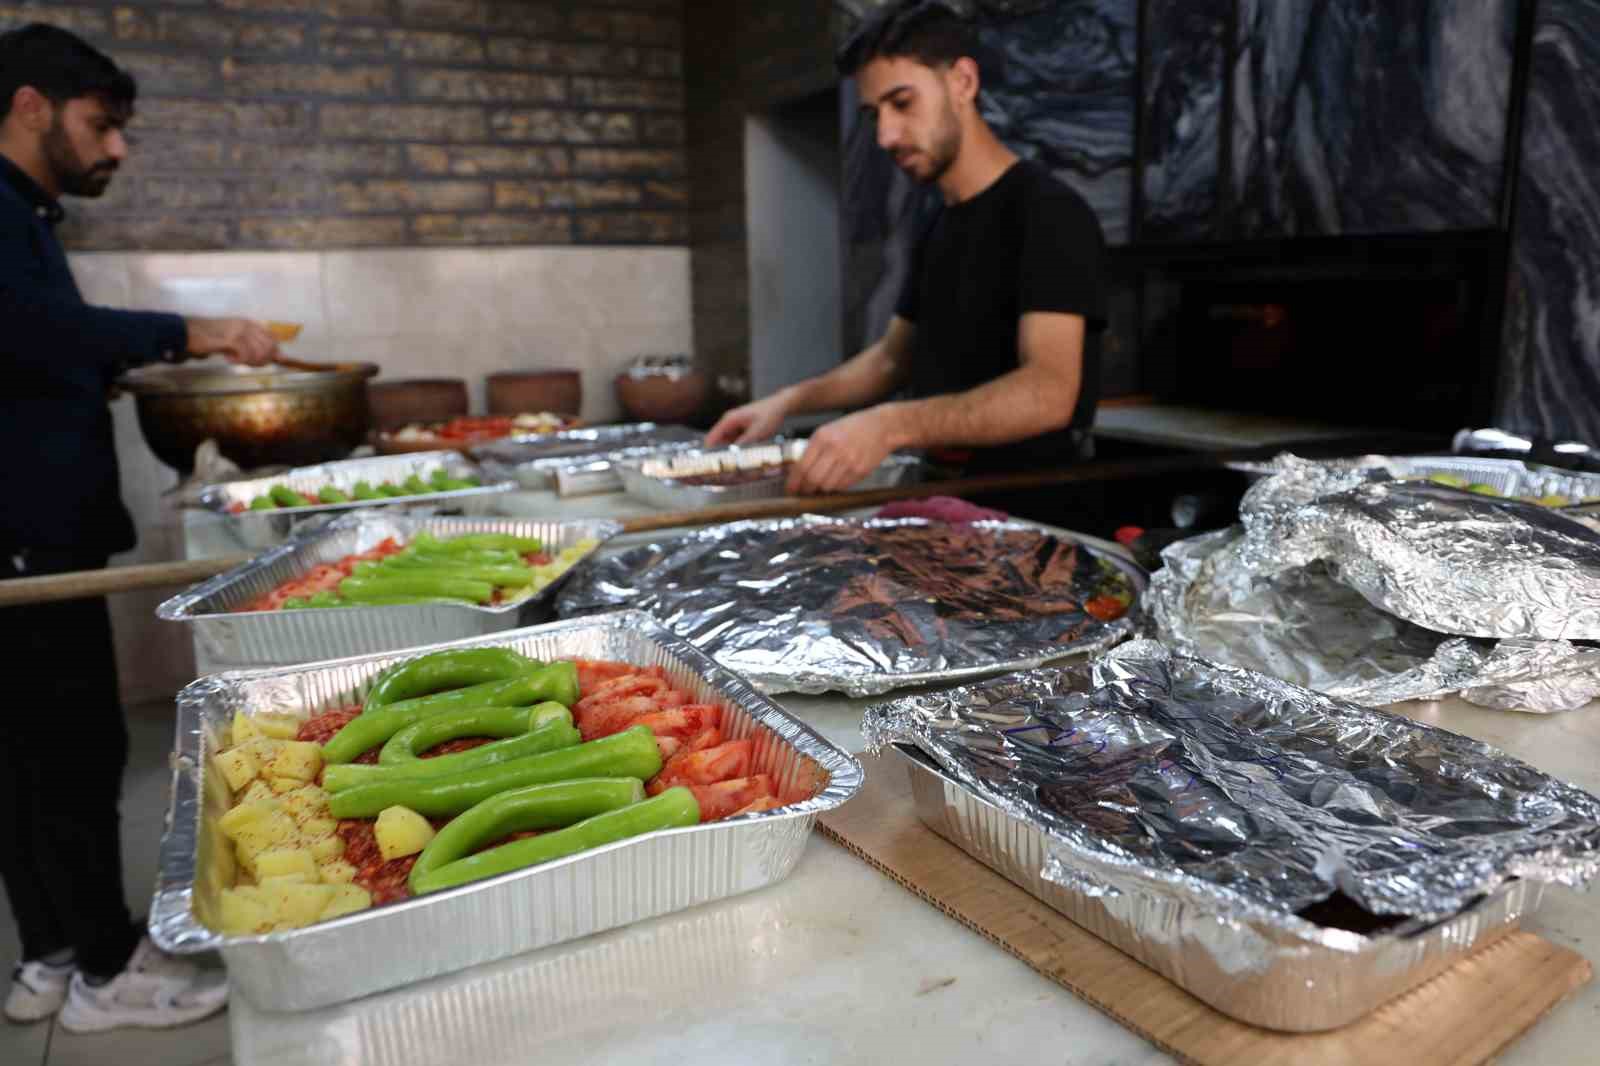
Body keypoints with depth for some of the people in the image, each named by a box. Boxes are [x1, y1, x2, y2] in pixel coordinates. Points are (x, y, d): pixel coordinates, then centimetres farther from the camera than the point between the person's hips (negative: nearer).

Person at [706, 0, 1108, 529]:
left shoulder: (1048, 211, -13)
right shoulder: (938, 229, 13)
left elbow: (1050, 392, -25)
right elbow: (894, 357, 21)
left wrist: (890, 425, -36)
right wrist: (790, 401, 6)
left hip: (1026, 508, -7)